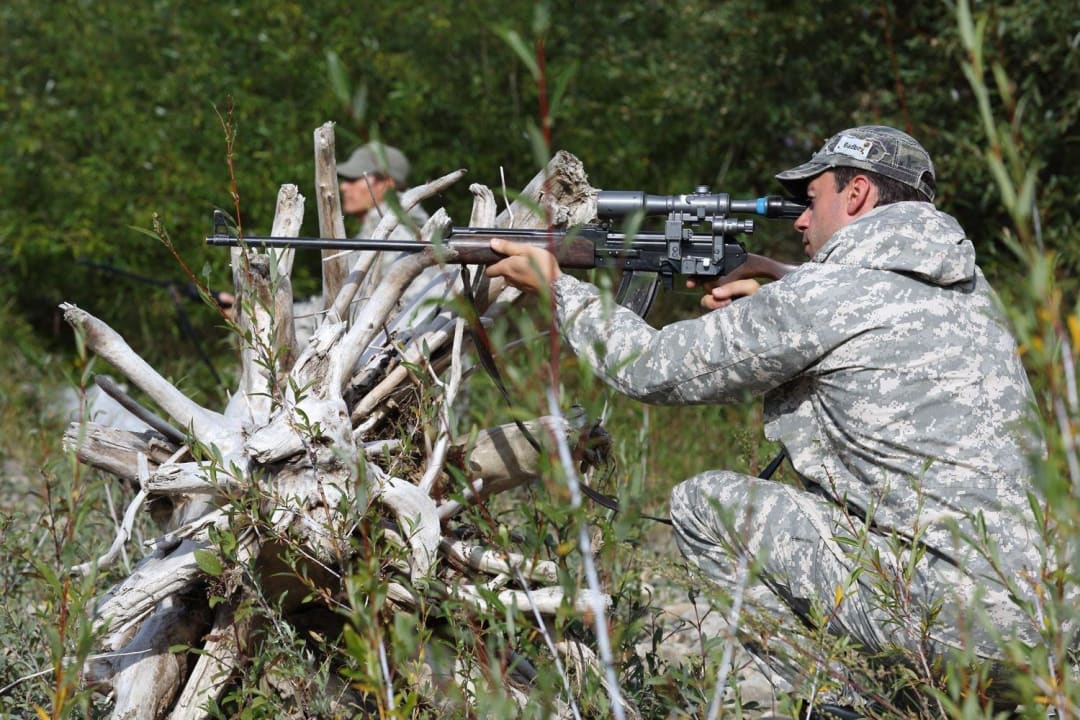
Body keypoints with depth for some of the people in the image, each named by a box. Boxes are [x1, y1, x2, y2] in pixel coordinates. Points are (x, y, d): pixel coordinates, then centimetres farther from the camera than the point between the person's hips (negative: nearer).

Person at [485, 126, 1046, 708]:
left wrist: (556, 286, 14)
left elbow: (659, 370, 2)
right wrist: (766, 313, 20)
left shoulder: (822, 297, -8)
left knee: (703, 503, 4)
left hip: (944, 618, -8)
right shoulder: (969, 287, 15)